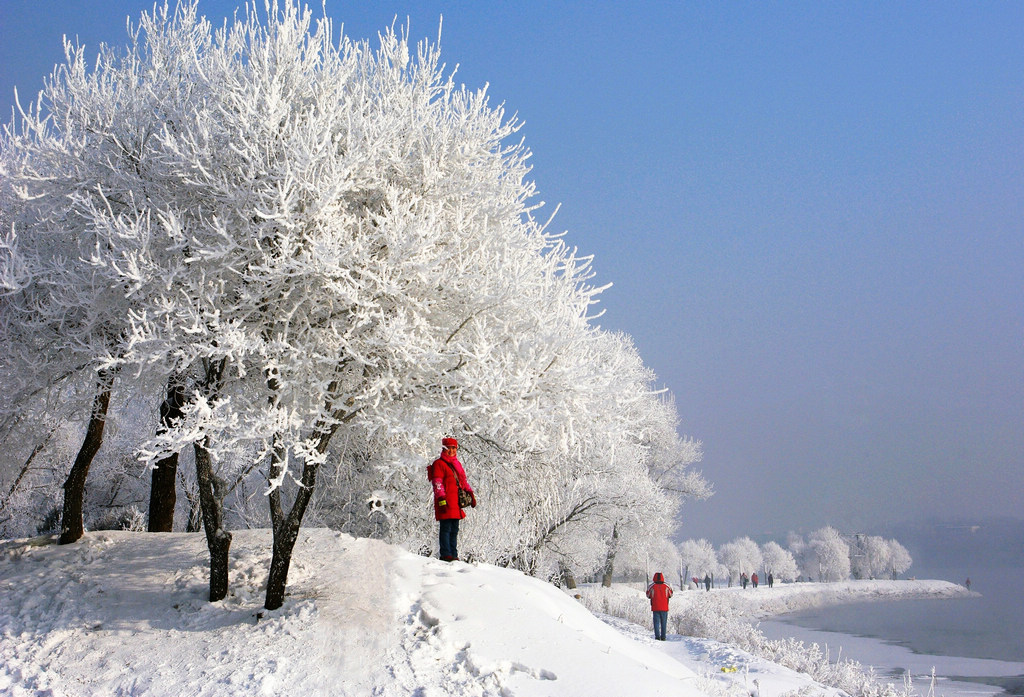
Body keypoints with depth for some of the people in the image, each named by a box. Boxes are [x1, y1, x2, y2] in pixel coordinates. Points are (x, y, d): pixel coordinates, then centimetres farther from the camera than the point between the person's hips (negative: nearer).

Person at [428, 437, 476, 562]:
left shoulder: (457, 464, 22)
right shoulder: (439, 464, -3)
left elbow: (464, 481, 28)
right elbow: (437, 483, -11)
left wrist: (470, 494, 20)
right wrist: (441, 498, -20)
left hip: (456, 502, 8)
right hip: (446, 502, -8)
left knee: (454, 530, 10)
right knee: (445, 528, -8)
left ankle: (453, 554, 14)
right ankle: (445, 554, -8)